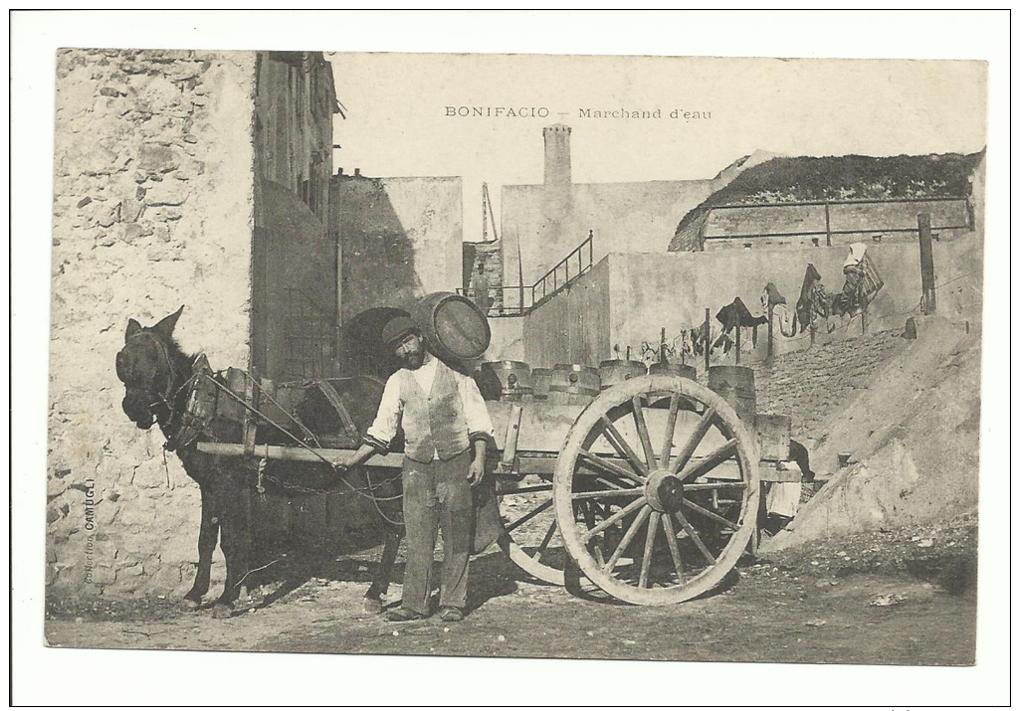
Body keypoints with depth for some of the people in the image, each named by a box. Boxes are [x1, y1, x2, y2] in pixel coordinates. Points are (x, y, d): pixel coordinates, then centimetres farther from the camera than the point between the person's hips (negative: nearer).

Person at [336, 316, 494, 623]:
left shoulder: (455, 374, 4)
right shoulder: (397, 382, 9)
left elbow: (477, 419, 4)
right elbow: (382, 428, 11)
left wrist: (479, 458, -4)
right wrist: (355, 459, 5)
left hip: (456, 463, -1)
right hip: (417, 467, 2)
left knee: (456, 537, 1)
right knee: (417, 537, 1)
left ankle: (452, 603, 9)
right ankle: (414, 603, 7)